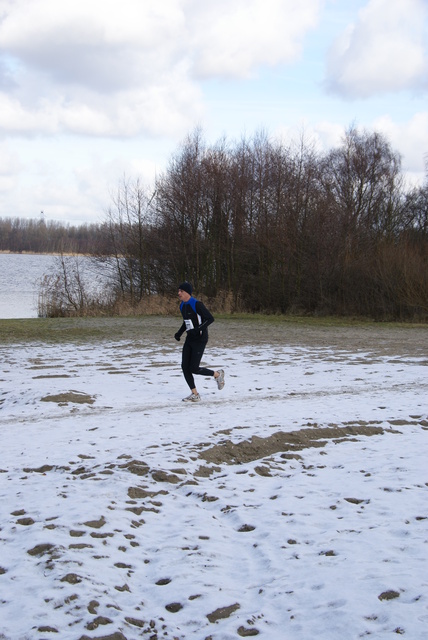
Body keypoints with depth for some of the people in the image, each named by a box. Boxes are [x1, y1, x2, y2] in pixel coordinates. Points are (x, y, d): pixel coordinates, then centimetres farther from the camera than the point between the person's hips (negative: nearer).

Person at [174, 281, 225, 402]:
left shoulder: (197, 304, -18)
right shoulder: (183, 306, 9)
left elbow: (210, 319, -19)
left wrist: (198, 329, -29)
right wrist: (179, 333, 9)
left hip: (200, 340, -8)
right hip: (190, 339, 8)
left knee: (194, 369, -8)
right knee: (185, 367, 0)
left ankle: (217, 374, 17)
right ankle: (194, 394, 9)